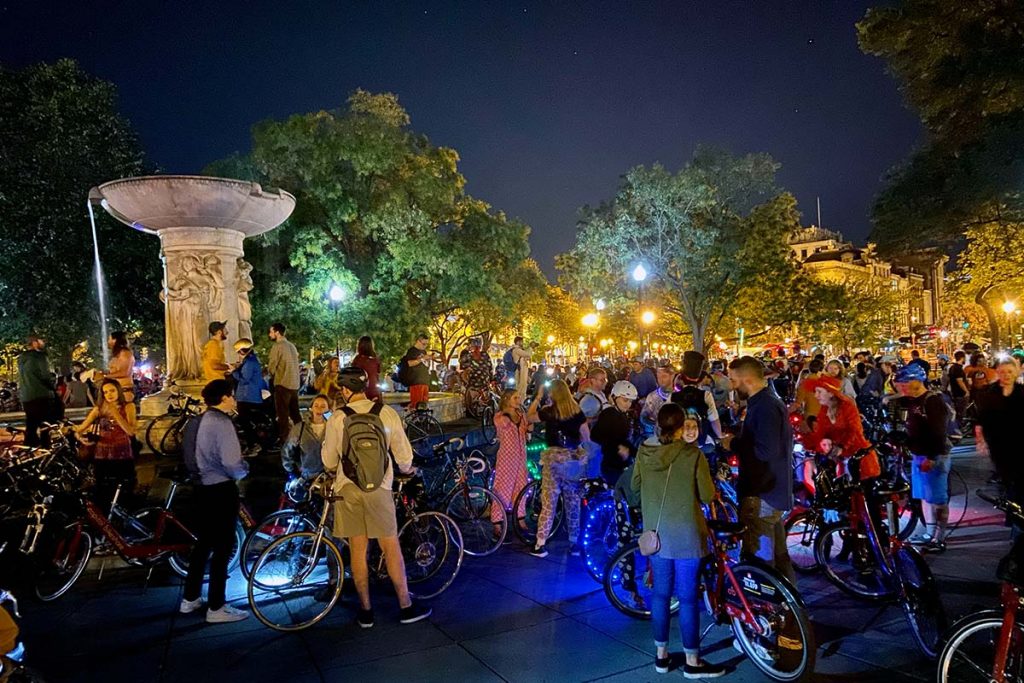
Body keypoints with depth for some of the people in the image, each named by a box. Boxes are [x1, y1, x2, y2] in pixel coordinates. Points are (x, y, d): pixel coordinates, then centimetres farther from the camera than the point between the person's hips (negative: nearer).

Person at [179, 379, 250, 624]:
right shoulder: (221, 422, -18)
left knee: (203, 543, 19)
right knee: (222, 547, 0)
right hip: (222, 490, -9)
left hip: (203, 488, 9)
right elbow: (232, 463, -23)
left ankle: (190, 599, 29)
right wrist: (244, 470, -5)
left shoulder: (198, 421, 9)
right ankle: (216, 608, 7)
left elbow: (199, 456, 14)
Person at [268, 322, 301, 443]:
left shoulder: (277, 346, -11)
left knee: (283, 414, -1)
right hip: (295, 384, 7)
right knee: (295, 414, 16)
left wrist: (272, 376, 11)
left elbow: (271, 368, -10)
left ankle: (284, 439, 1)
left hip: (282, 384, -7)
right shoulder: (292, 346, 10)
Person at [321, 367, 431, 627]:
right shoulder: (387, 413, -4)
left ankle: (365, 611, 18)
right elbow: (403, 454, 3)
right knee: (391, 548, 8)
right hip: (379, 487, 0)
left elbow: (329, 461, 7)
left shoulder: (337, 419, -5)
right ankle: (406, 607, 15)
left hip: (347, 488, 0)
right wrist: (407, 470, 25)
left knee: (357, 550, 9)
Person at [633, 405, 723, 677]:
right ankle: (692, 662, 19)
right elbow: (707, 495, -9)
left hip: (655, 532, 4)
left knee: (660, 592, 15)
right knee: (687, 597, 6)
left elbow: (635, 487, 8)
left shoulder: (644, 451, -3)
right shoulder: (693, 454, -15)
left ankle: (661, 655, 27)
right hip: (686, 535, -4)